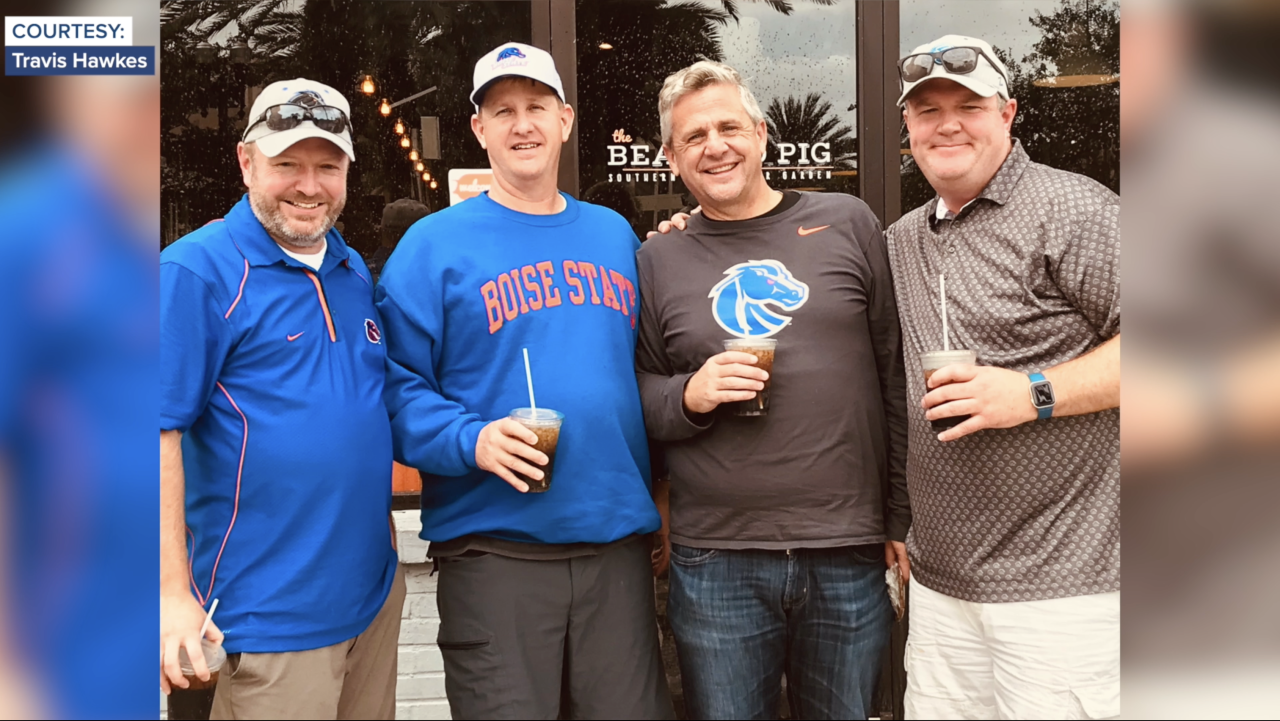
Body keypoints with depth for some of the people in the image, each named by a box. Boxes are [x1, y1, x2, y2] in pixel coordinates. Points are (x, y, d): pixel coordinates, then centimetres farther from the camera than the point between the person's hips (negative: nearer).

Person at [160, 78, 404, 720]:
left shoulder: (355, 271, 9)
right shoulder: (195, 270, -11)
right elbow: (159, 431, -15)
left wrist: (382, 539, 14)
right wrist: (173, 593, -18)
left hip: (374, 592, 7)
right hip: (270, 614, -6)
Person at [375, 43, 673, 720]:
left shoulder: (615, 234, 13)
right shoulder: (434, 245, 0)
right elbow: (395, 384, -4)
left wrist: (659, 490, 8)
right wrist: (471, 440, -21)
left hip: (619, 538, 4)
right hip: (493, 546, -3)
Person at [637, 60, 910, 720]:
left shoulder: (847, 225, 4)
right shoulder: (658, 261, 6)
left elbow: (899, 379, 4)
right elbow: (635, 398, 10)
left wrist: (905, 519, 3)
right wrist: (688, 396, -12)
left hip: (850, 556, 0)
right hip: (715, 562, 0)